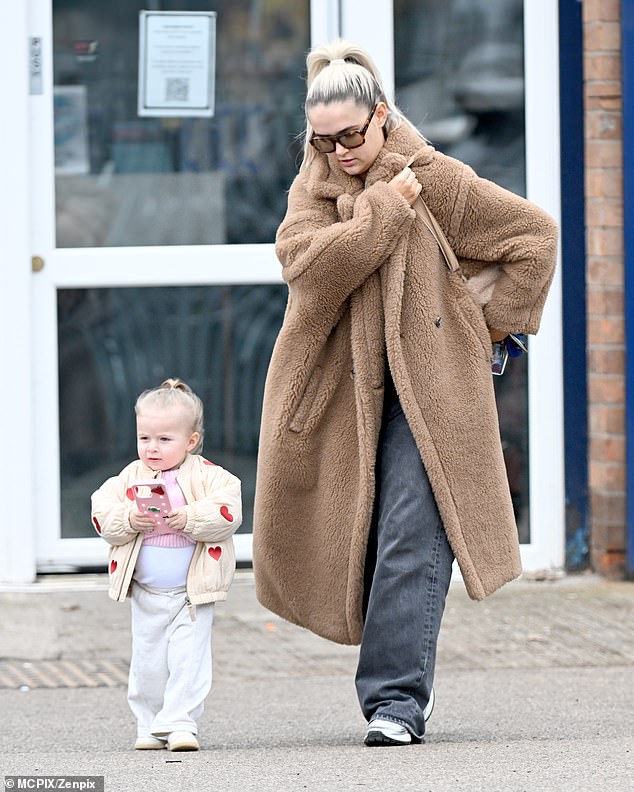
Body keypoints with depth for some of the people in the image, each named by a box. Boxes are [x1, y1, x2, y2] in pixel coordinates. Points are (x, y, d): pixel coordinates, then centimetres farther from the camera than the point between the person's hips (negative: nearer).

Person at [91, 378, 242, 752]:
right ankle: (150, 725, 20)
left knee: (189, 659, -7)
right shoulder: (129, 479, 4)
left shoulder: (207, 476, -6)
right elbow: (103, 516, -1)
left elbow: (228, 513, -17)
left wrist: (189, 518, -28)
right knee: (147, 661, 9)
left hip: (192, 592, -3)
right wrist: (129, 519, -19)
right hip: (146, 592, 3)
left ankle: (180, 722, -3)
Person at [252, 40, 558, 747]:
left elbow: (535, 234, 6)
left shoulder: (437, 180, -2)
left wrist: (497, 320, 4)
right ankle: (397, 682, 22)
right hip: (337, 392, 4)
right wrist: (386, 207, -15)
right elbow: (311, 264, -15)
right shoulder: (309, 192, 7)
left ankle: (397, 697, -18)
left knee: (412, 541, -15)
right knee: (350, 542, 7)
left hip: (424, 390, -4)